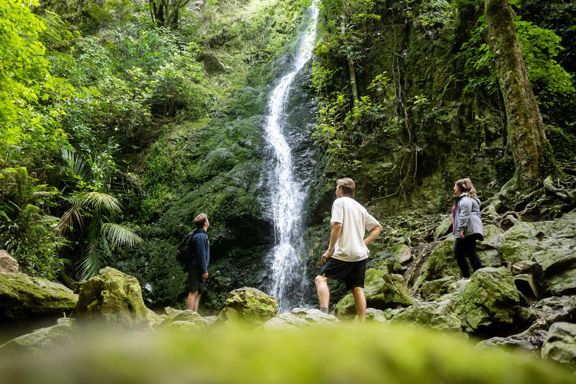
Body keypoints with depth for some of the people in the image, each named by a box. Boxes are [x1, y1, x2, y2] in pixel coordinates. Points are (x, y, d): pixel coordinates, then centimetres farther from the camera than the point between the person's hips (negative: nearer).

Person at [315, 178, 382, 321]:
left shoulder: (339, 202, -2)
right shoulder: (360, 207, 19)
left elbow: (337, 225, -15)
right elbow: (378, 227, 19)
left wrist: (330, 249, -10)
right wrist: (364, 243, 14)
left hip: (344, 254, -7)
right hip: (361, 255, 7)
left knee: (321, 279, -2)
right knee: (357, 289, 7)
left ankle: (324, 313, -21)